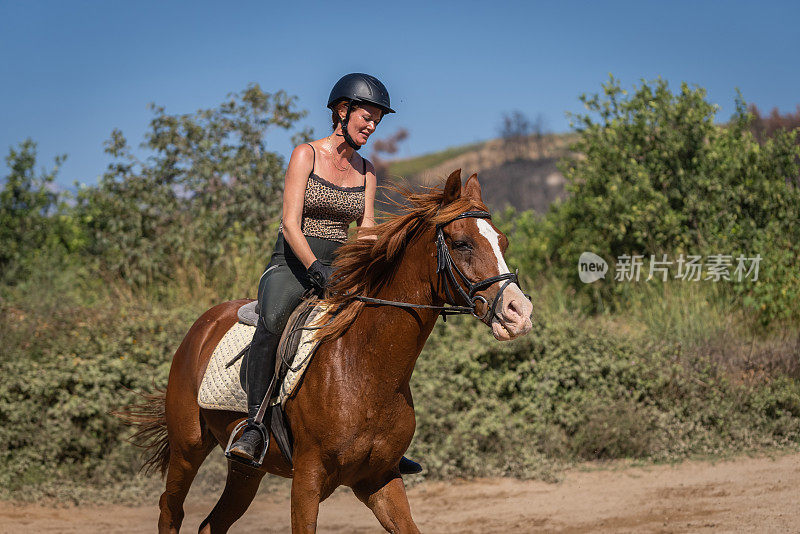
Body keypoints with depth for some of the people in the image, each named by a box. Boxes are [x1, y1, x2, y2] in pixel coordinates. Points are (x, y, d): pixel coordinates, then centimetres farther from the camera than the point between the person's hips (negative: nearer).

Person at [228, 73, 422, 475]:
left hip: (339, 268, 6)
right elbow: (290, 225, -13)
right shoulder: (305, 155, -5)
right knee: (272, 320, -37)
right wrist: (316, 269, -27)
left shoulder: (365, 171, 12)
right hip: (291, 264, -6)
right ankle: (254, 428, -33)